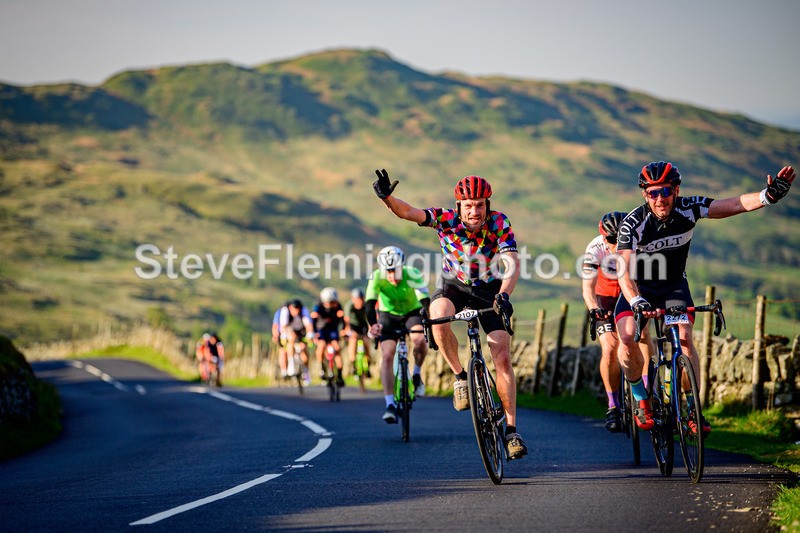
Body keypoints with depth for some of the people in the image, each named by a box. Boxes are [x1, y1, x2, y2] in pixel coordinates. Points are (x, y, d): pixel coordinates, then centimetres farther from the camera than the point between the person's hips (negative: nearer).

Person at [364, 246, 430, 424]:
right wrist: (372, 325, -56)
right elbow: (370, 303, -37)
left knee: (420, 339, -32)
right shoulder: (377, 277, -28)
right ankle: (390, 405, -18)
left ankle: (417, 374, -2)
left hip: (412, 312, -1)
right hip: (388, 315, 1)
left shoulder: (412, 275, -31)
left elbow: (425, 301, -40)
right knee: (387, 355, -19)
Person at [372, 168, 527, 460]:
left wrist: (503, 295, -51)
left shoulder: (499, 223, -24)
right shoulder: (447, 218, -22)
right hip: (453, 284, 0)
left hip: (488, 288, 0)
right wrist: (387, 198, -54)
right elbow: (408, 212, -33)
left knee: (502, 357, -10)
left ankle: (511, 429, -4)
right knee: (439, 319, -35)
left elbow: (513, 262, -33)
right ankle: (460, 377, -13)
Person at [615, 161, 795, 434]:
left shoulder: (689, 208, -20)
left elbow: (735, 204, -25)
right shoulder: (633, 223, -28)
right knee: (627, 337, -24)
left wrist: (769, 195, -42)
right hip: (639, 287, -1)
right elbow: (624, 271, -35)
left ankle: (692, 409, -11)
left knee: (684, 337, -20)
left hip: (674, 285, 2)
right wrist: (637, 302, -53)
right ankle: (641, 400, -2)